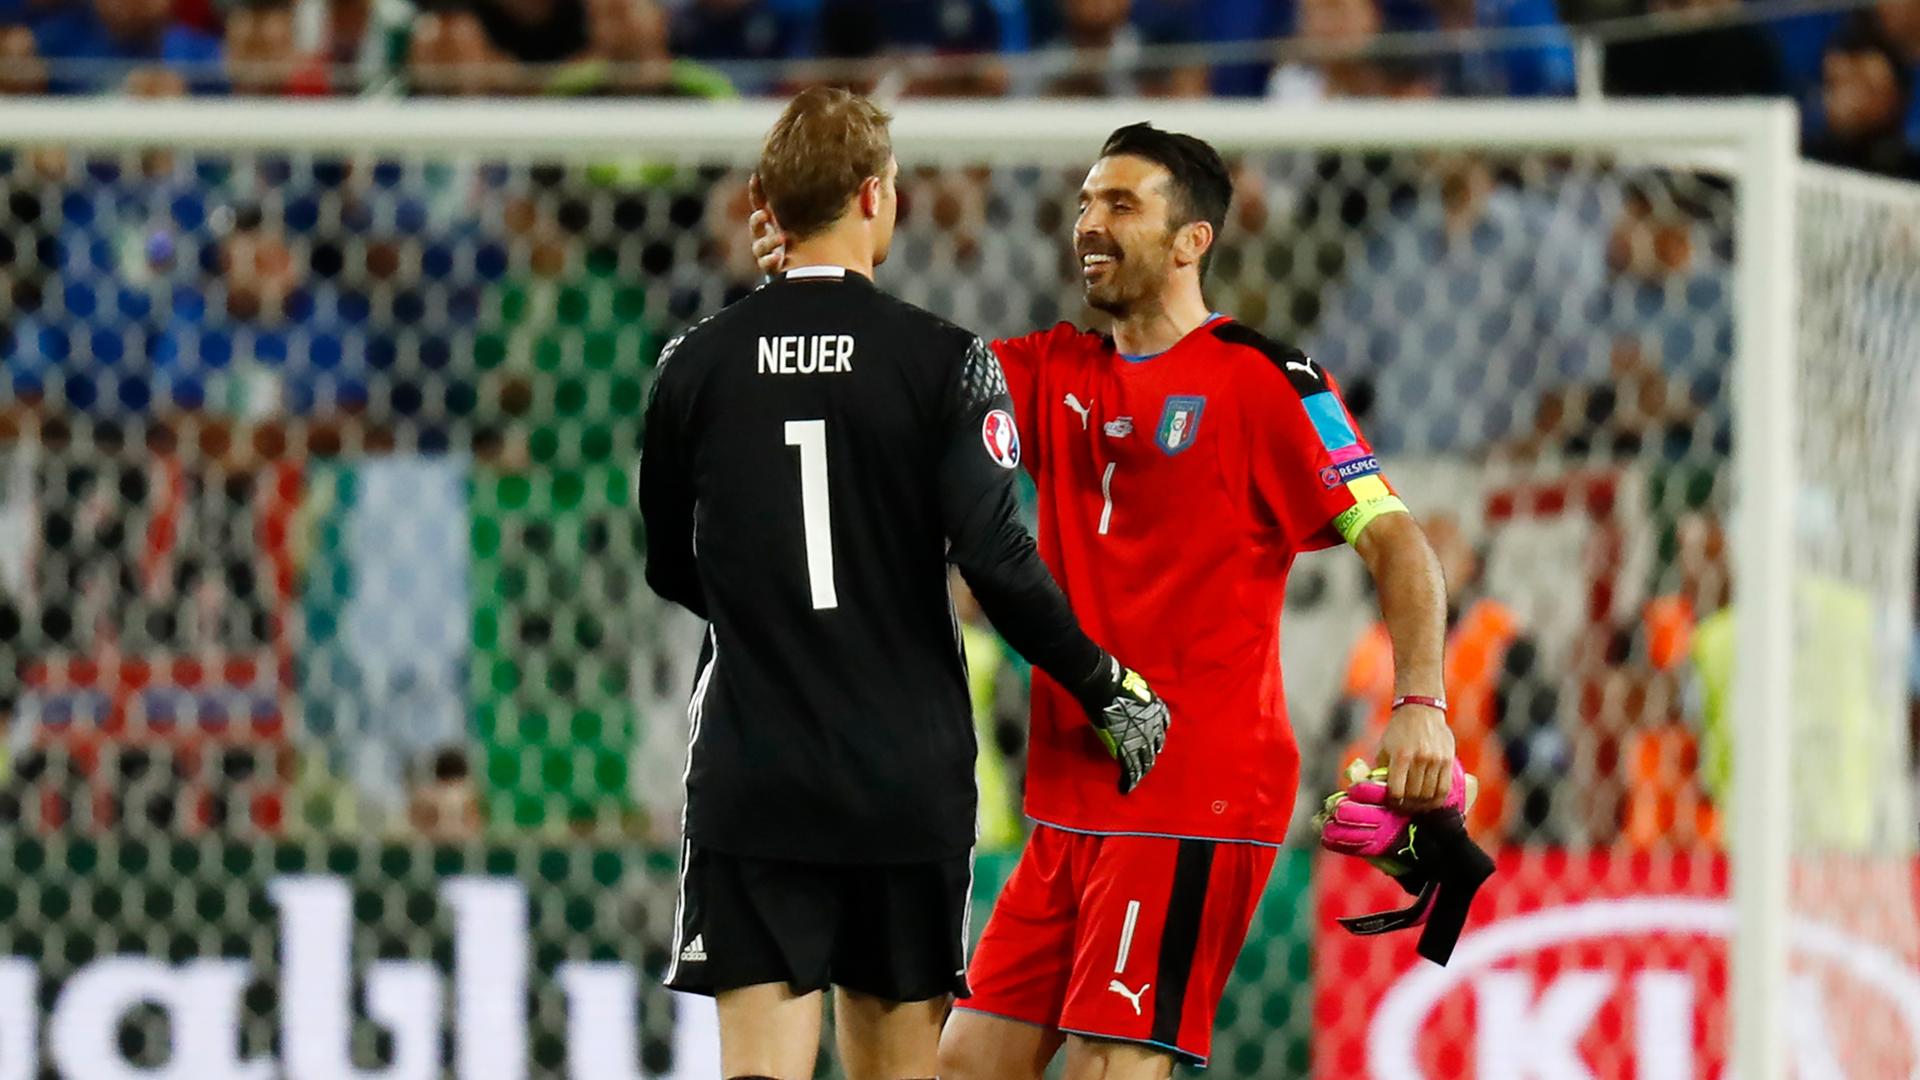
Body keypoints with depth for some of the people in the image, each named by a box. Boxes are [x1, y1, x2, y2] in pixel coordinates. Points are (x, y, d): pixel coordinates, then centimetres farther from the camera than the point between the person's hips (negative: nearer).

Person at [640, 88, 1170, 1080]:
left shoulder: (696, 366, 2)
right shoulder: (942, 361, -6)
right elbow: (996, 559, -13)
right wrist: (1109, 692, 0)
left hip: (750, 768, 1)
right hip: (905, 775, -1)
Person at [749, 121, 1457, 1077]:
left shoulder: (1263, 380, -6)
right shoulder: (1056, 373, 13)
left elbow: (1396, 544, -10)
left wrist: (1420, 704, -24)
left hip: (1196, 798, -7)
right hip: (1071, 800, 7)